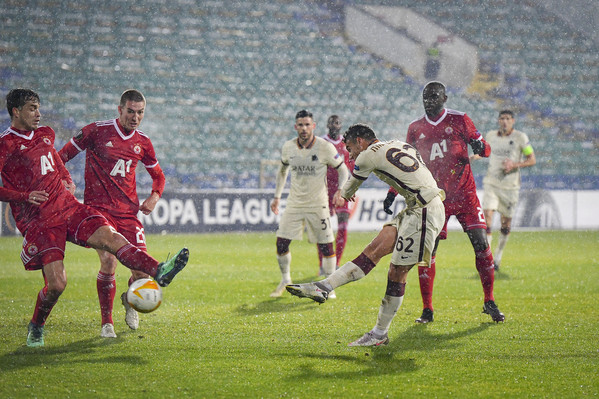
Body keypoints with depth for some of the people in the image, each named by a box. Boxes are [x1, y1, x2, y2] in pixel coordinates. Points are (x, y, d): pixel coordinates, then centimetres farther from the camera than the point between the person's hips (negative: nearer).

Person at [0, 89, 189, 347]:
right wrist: (24, 196, -20)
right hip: (38, 221, -6)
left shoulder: (44, 134, 15)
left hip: (67, 207, 6)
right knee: (56, 283, -13)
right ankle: (35, 329, 13)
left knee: (108, 236, -19)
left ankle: (158, 272, -34)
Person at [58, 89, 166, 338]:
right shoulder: (97, 131, -3)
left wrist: (154, 196, 6)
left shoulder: (142, 143, 9)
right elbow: (63, 155, 5)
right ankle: (107, 322, -3)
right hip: (98, 208, -4)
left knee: (142, 267, -9)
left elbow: (158, 175, 24)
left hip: (128, 211, 4)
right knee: (108, 260, -22)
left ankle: (130, 299, 28)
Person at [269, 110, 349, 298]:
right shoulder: (288, 147, -1)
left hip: (317, 204, -3)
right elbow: (282, 171, 17)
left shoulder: (325, 147, -11)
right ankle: (285, 280, 19)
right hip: (294, 203, 3)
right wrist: (277, 196, 13)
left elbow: (343, 170, -1)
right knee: (281, 242, -2)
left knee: (326, 245, -4)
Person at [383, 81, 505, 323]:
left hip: (464, 194, -2)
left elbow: (485, 149, 4)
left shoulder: (459, 120, 1)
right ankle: (427, 310, 4)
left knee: (481, 245, -9)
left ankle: (489, 303, 4)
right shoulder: (416, 128, 9)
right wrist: (392, 194, 10)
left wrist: (480, 147, -21)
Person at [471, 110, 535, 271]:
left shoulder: (520, 137, -4)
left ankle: (498, 256, 27)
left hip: (510, 186, -1)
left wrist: (515, 164, -16)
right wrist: (475, 156, 4)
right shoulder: (491, 135, 6)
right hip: (491, 183, 1)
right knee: (487, 214, -17)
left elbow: (532, 160, -1)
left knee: (506, 223, 6)